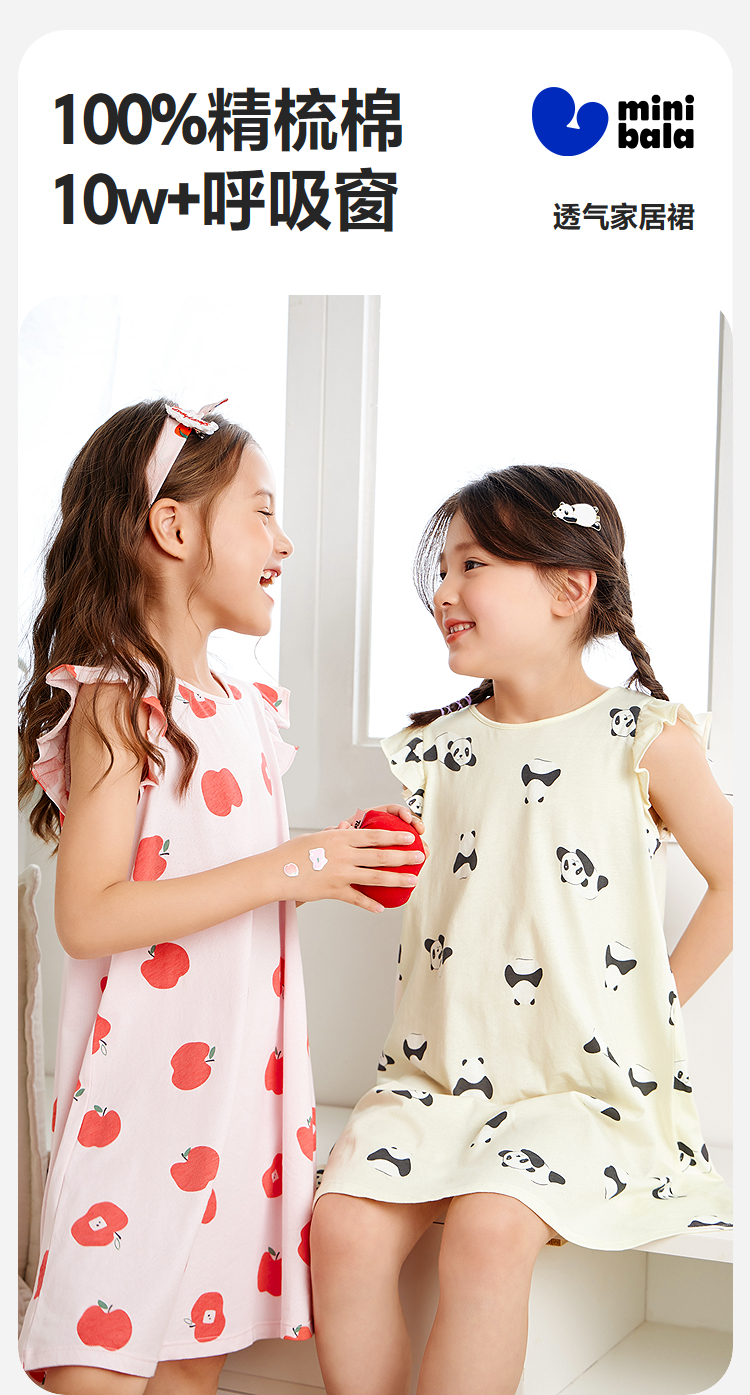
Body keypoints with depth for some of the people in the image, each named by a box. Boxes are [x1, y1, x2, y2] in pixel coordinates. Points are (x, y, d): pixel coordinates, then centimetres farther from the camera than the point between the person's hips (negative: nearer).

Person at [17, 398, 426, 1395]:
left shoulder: (242, 706, 14)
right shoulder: (116, 701, -11)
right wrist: (285, 870, -20)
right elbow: (89, 918, -20)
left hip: (244, 1073, 8)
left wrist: (333, 868, 8)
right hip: (146, 1083, -8)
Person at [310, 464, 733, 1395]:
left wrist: (657, 999, 1)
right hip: (440, 1069, 4)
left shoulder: (647, 738, -1)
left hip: (589, 1079, -4)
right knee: (344, 1223, -22)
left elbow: (731, 879, 6)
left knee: (490, 1226, -31)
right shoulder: (435, 748, 11)